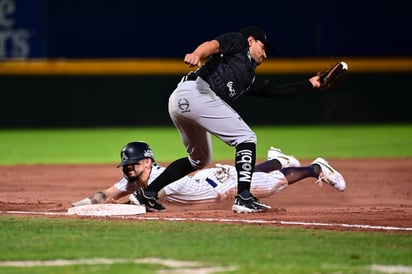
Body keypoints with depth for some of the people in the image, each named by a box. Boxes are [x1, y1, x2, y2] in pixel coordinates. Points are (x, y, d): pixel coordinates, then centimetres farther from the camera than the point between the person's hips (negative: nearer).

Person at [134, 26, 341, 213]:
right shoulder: (238, 41, 14)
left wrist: (311, 84, 36)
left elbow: (277, 92, 34)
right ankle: (243, 198, -17)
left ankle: (148, 192, 25)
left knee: (199, 159, 25)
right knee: (246, 138, -7)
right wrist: (196, 55, -28)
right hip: (196, 91, -10)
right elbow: (214, 44, -7)